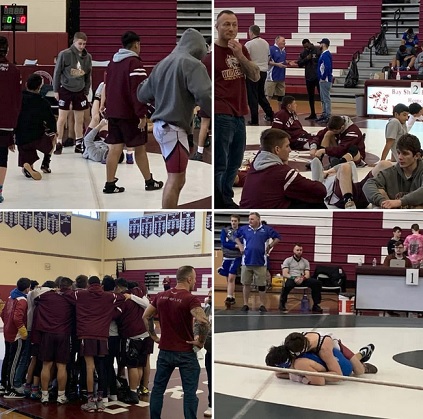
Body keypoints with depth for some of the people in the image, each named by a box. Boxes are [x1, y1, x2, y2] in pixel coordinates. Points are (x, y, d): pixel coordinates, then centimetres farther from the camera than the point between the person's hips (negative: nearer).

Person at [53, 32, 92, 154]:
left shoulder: (88, 57, 2)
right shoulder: (64, 54, -11)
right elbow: (57, 73, -5)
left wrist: (86, 92, 10)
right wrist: (56, 90, -5)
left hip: (80, 91, 4)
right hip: (65, 89, -4)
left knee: (80, 120, 7)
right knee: (62, 119, -1)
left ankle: (79, 144, 17)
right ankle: (59, 144, 9)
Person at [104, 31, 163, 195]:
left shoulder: (113, 63, 12)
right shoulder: (134, 63, -15)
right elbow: (137, 91, -21)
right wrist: (142, 114, -19)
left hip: (113, 113, 7)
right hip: (130, 114, -7)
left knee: (114, 148, 5)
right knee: (140, 148, 5)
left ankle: (110, 184, 2)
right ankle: (149, 182, 15)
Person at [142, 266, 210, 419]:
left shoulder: (161, 296, 3)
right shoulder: (190, 299, -16)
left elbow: (146, 316, 13)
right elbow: (203, 321, -31)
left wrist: (154, 336, 17)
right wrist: (201, 341, -17)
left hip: (165, 351, 5)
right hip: (186, 353, -5)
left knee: (158, 389, 16)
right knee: (190, 392, 2)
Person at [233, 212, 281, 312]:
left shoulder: (266, 229, -2)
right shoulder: (244, 229, 2)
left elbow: (277, 237, 7)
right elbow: (235, 236, 19)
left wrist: (270, 246, 0)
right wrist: (240, 246, 8)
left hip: (261, 262, -1)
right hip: (247, 261, 2)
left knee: (261, 285, 5)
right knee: (246, 284, 7)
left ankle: (262, 305, 13)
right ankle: (245, 304, 16)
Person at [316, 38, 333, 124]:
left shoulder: (326, 55, -16)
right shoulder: (324, 54, 15)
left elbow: (327, 67, -25)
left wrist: (323, 78, -19)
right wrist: (321, 78, 14)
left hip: (325, 80, -10)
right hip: (323, 79, 10)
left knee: (326, 98, -8)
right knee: (323, 98, 15)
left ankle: (328, 116, -7)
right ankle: (324, 114, 22)